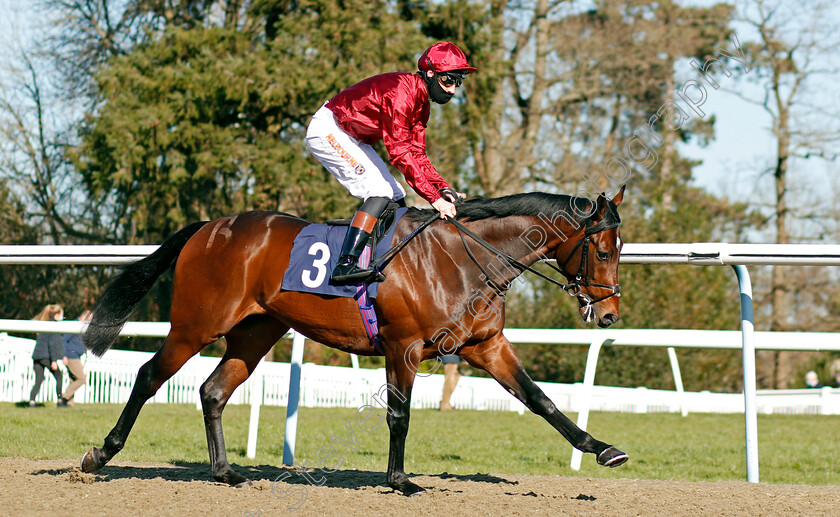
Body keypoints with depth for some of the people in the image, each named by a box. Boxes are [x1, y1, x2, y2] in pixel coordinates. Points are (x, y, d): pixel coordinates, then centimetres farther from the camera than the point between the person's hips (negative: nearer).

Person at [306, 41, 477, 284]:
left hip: (351, 139, 11)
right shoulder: (402, 91, -27)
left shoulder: (422, 104, 5)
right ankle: (345, 264, -32)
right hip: (328, 131, -11)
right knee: (381, 191, -23)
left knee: (395, 197, 7)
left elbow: (416, 154, 6)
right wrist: (434, 198, -33)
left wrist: (443, 187, -10)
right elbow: (400, 153, -31)